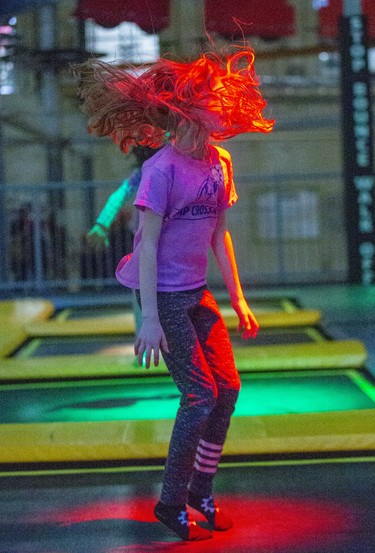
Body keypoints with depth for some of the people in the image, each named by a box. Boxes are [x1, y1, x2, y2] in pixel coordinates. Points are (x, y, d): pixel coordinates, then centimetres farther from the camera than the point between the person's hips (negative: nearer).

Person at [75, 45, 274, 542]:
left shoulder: (219, 163, 4)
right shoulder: (162, 169, -18)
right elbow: (147, 245, -18)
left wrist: (238, 299, 13)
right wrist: (150, 319, -20)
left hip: (196, 292, 7)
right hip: (163, 295, -7)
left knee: (229, 388, 7)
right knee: (201, 396, -7)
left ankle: (201, 489, 24)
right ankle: (172, 503, 10)